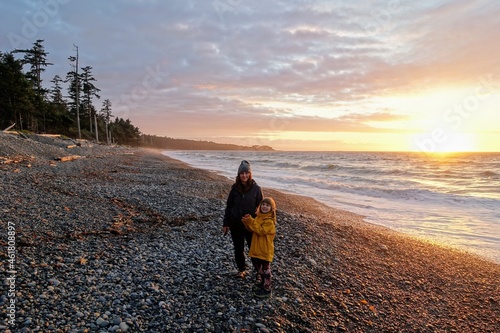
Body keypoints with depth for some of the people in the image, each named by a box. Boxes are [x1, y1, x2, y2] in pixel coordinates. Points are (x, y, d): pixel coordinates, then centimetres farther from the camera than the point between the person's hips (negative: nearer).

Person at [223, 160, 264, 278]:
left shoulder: (256, 188, -9)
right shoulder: (235, 188, -3)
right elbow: (228, 206, 3)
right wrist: (225, 224, 3)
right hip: (236, 224, 2)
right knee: (238, 248, 13)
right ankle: (241, 269, 32)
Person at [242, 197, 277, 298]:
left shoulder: (269, 221, -20)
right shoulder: (258, 217, 6)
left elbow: (261, 231, -28)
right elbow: (252, 229, 8)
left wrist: (251, 222, -28)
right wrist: (247, 222, -9)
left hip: (265, 250, -8)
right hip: (256, 248, 8)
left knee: (265, 269, 3)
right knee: (258, 267, 24)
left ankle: (267, 289, 15)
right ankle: (260, 281, 43)